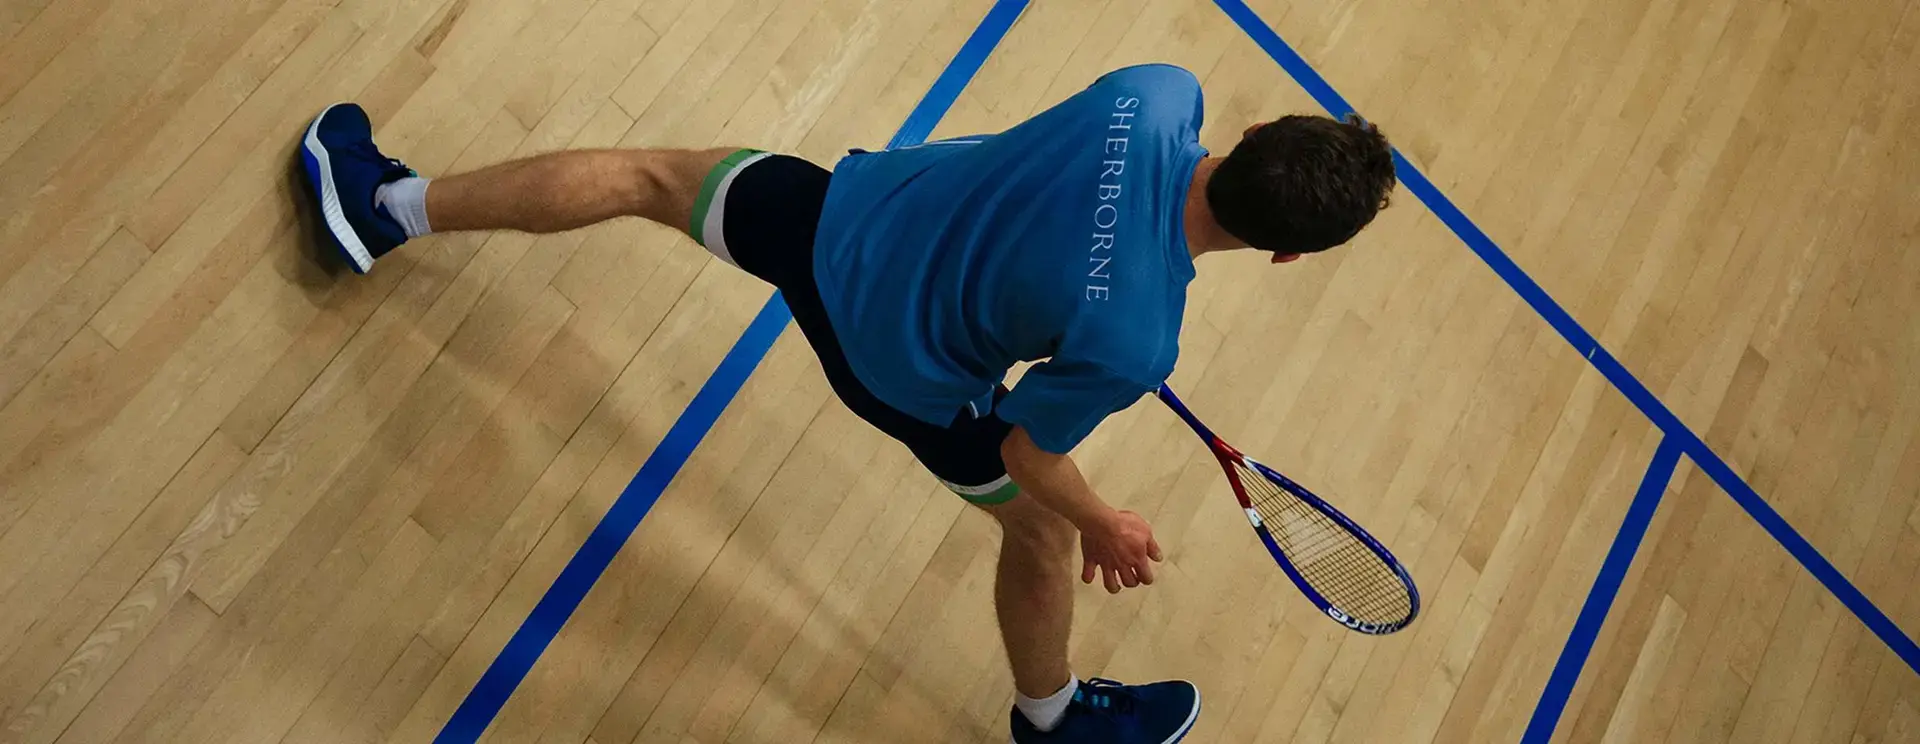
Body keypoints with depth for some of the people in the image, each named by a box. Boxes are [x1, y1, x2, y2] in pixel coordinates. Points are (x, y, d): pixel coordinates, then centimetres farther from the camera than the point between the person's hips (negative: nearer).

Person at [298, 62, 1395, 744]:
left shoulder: (1160, 92, -22)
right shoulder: (1128, 342, -33)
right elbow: (1032, 455, -15)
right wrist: (1104, 527, 3)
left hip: (839, 206, 4)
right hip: (902, 365, -3)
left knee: (653, 175, 26)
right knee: (1044, 532, 21)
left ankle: (388, 203, 40)